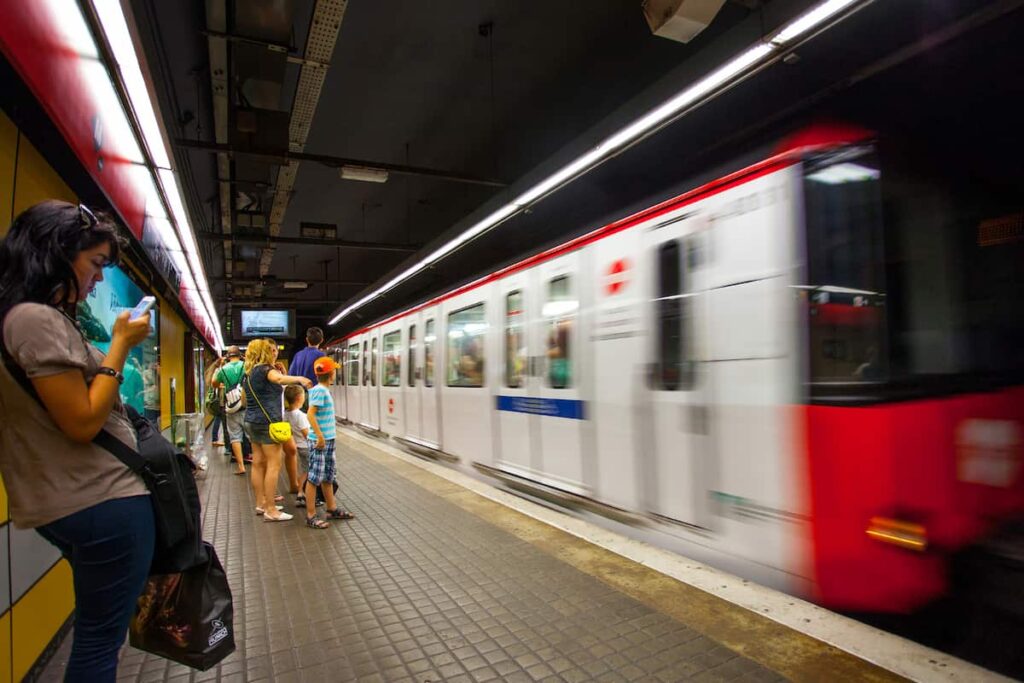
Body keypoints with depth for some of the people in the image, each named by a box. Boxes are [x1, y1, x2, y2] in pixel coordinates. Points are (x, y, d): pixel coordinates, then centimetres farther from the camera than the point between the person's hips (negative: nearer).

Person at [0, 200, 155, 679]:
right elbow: (84, 422, -21)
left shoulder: (42, 318, 12)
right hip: (105, 501, -10)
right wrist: (121, 345, -15)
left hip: (78, 502, 10)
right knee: (100, 640, 5)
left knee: (94, 632, 25)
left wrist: (115, 345, 9)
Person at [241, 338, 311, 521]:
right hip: (267, 422, -10)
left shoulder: (250, 372, 15)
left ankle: (261, 504, 20)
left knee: (258, 463, 12)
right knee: (274, 465, -7)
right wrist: (300, 379, -42)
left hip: (252, 422, 10)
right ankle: (270, 510, -6)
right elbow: (279, 378, -35)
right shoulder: (265, 369, -12)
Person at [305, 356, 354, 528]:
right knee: (315, 477, -1)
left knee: (328, 476, 17)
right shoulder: (319, 390, -15)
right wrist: (320, 436, -24)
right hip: (320, 440, -9)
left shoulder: (324, 390, 12)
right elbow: (311, 414, -22)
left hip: (329, 439, 10)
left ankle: (332, 509, 29)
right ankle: (311, 516, 6)